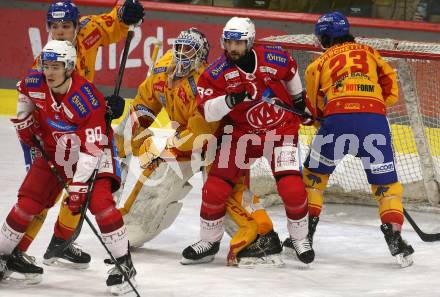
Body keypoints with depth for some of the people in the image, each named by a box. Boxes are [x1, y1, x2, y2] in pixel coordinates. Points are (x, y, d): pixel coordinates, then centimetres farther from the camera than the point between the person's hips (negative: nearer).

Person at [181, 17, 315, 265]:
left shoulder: (275, 58, -13)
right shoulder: (216, 73, -15)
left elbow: (291, 71, 11)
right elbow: (207, 111, -21)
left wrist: (299, 98, 23)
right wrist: (229, 100, -39)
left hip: (281, 128, -1)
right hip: (241, 132, 1)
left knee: (292, 188, -15)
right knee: (216, 187, -7)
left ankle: (301, 238, 10)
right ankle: (209, 242, 13)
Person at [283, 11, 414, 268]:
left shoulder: (320, 62, 19)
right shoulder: (370, 52, 23)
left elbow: (314, 106, 20)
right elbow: (390, 88, 17)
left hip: (337, 118, -1)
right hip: (375, 118, 1)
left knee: (314, 174, 19)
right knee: (386, 182, 10)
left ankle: (305, 233, 18)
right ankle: (395, 238, -3)